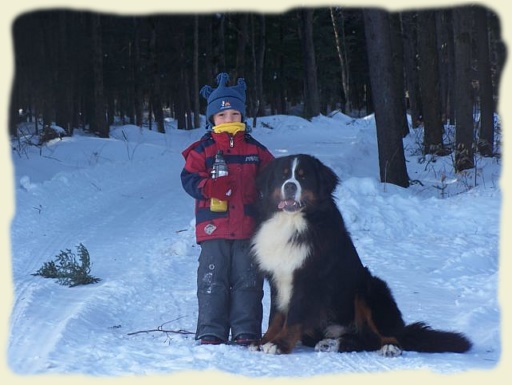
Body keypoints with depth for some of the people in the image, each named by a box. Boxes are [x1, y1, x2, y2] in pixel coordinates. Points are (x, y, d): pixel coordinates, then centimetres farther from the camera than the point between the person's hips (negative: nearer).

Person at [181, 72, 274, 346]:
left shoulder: (255, 150, 10)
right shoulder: (202, 150, 4)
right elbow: (189, 178, -3)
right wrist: (209, 187, -21)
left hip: (248, 228, 2)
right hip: (213, 228, -2)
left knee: (248, 280, 4)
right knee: (212, 281, 0)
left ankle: (246, 330, 9)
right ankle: (211, 331, 4)